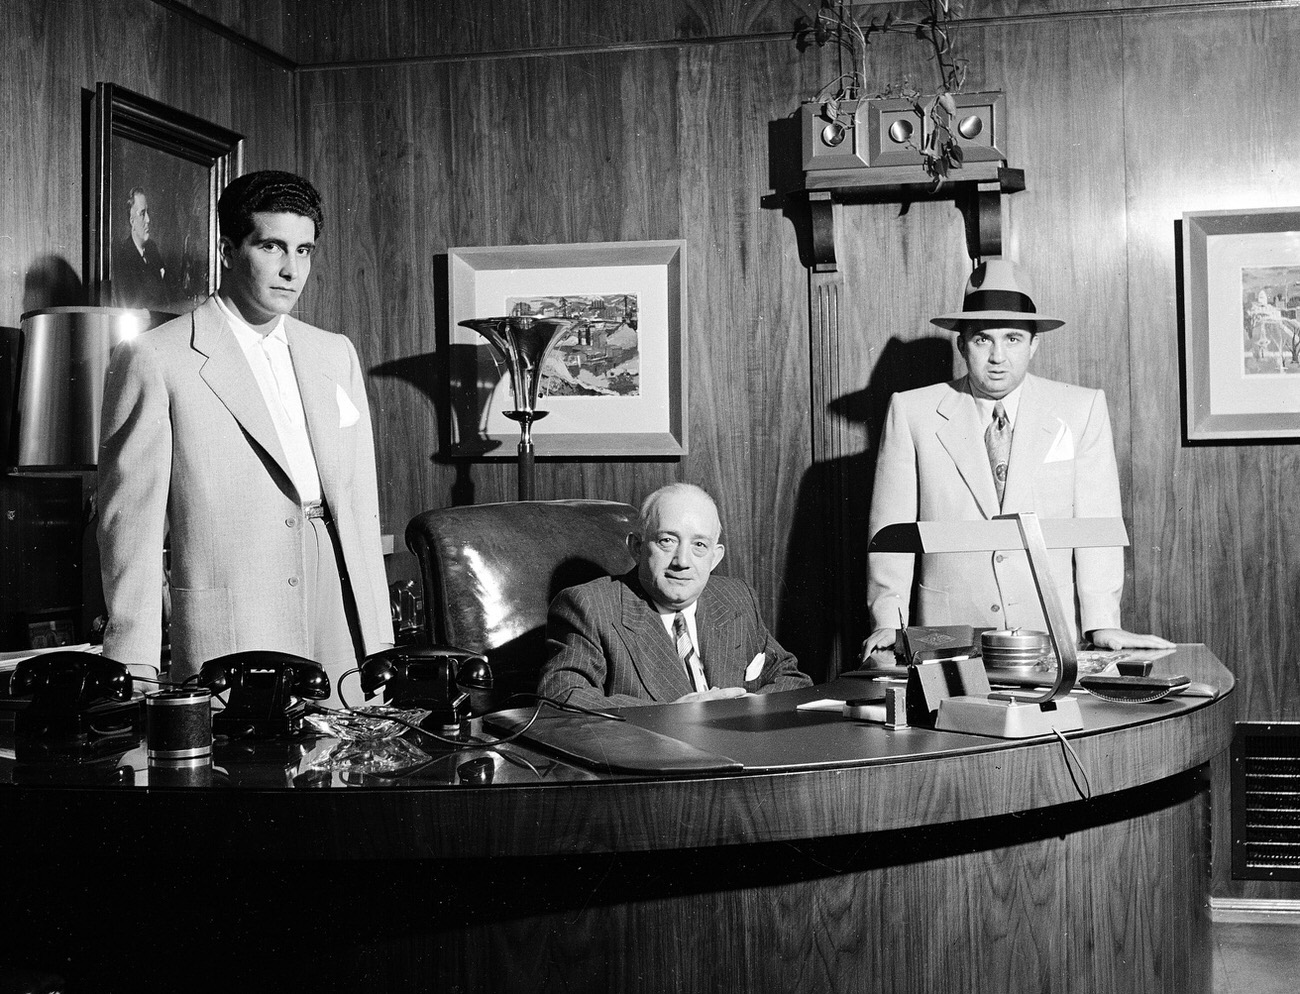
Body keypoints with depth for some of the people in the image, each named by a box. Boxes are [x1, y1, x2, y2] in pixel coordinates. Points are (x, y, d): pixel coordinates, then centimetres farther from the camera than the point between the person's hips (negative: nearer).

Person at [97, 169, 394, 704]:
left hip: (343, 640, 5)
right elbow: (131, 522, -3)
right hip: (228, 643, -4)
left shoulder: (337, 355, 14)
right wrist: (136, 670, -8)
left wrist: (380, 642, 9)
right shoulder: (153, 359, -2)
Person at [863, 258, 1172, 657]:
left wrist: (1102, 624, -10)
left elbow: (1097, 520, -1)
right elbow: (892, 527, 3)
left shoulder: (1082, 409, 4)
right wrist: (888, 622, -6)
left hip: (1054, 636, 0)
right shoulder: (912, 412, 3)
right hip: (952, 635, 0)